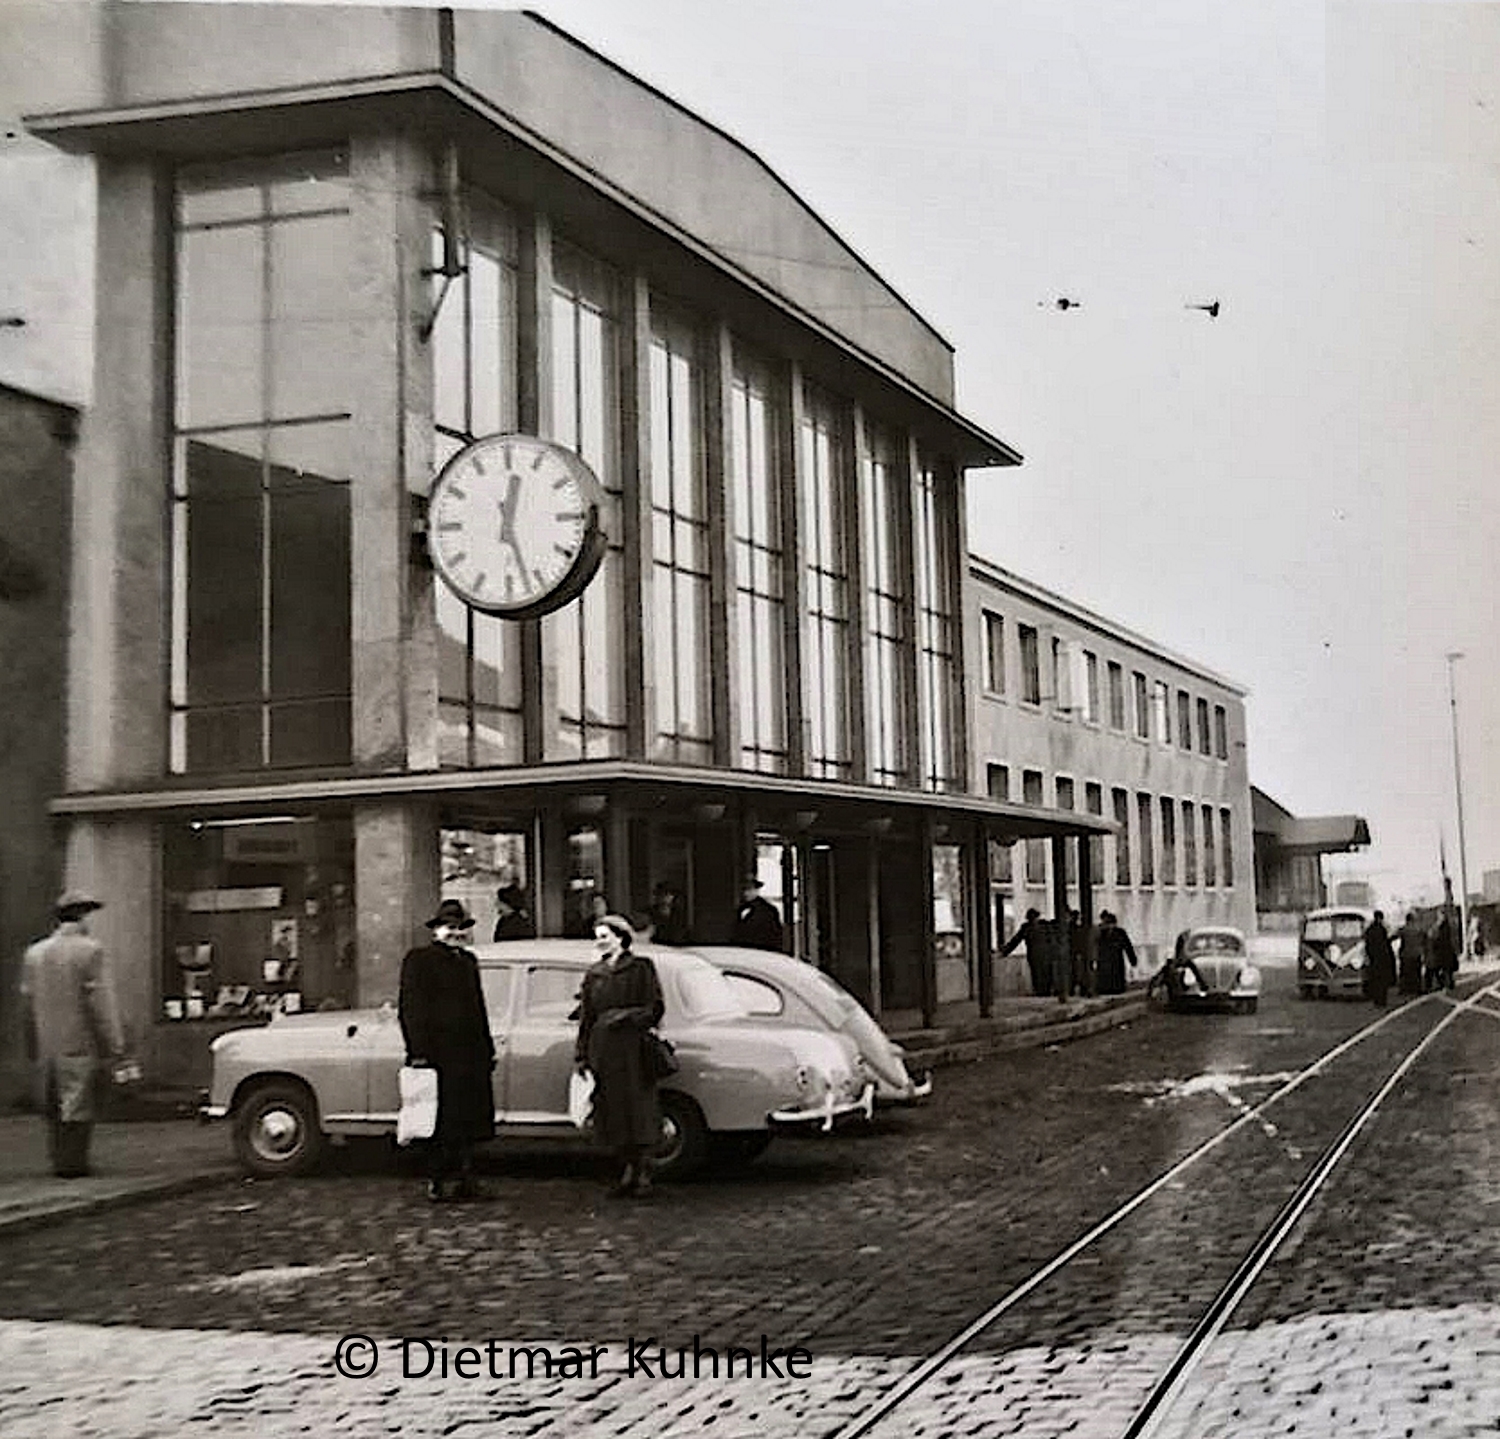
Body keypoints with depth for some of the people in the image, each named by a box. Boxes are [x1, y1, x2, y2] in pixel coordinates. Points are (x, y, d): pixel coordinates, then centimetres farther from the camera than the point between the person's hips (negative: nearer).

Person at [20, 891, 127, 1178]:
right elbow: (100, 1001, -14)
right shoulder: (90, 950, -11)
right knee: (79, 1102, 1)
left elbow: (27, 1001, 11)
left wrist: (34, 1047, 17)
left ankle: (58, 1157, 21)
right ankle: (72, 1162, 3)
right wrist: (114, 1045, -11)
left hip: (47, 1045, 6)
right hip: (80, 1044, -6)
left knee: (53, 1105, 15)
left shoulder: (35, 953, 8)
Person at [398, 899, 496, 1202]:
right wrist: (418, 1052, -16)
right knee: (445, 1124, -4)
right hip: (440, 1054, -7)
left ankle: (464, 1180, 15)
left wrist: (488, 1050, 18)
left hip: (471, 1055, 7)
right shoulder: (419, 959, -2)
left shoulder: (468, 961, 21)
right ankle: (439, 1182, 2)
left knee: (468, 1121, 9)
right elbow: (411, 1009, -9)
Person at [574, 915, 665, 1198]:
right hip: (603, 1052, 4)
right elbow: (586, 1016, 15)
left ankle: (643, 1174, 2)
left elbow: (655, 1008, -1)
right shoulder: (594, 975, 15)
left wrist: (626, 1016, -14)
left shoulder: (640, 968, 2)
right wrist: (581, 1055, 10)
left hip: (634, 1050, -4)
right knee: (612, 1111, 3)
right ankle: (624, 1172, 12)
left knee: (638, 1110, -4)